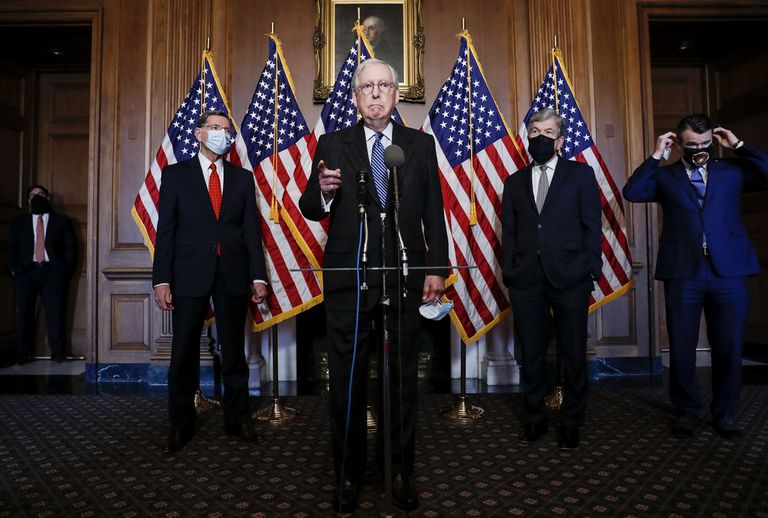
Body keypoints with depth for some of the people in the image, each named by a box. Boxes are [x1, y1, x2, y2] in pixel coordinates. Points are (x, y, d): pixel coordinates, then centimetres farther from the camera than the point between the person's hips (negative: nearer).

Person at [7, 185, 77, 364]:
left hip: (53, 271, -2)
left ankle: (58, 352, 2)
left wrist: (66, 269, -3)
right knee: (24, 313, 1)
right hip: (26, 271, 2)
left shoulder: (62, 220, 11)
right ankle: (24, 353, 10)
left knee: (55, 313, -4)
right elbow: (11, 248, 13)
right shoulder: (19, 222, 17)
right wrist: (15, 269, 0)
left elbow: (71, 247, 6)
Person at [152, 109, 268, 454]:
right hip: (189, 275, -1)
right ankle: (180, 426, 21)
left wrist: (258, 276, 0)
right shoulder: (176, 174, 6)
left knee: (234, 351, 9)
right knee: (184, 354, 6)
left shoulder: (243, 178, 11)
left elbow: (252, 230, 7)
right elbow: (166, 230, 1)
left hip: (233, 276, 2)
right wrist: (161, 280, -7)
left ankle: (237, 419, 23)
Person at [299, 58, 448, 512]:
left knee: (404, 378, 11)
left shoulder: (421, 145, 7)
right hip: (348, 276, 0)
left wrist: (438, 268, -1)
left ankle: (403, 473, 29)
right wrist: (323, 192, -19)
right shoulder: (332, 145, 5)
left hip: (405, 276, 1)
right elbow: (311, 210, 3)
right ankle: (349, 474, 27)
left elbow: (434, 212, 6)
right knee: (348, 381, 9)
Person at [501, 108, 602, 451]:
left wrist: (591, 268, -5)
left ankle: (571, 423, 23)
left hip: (569, 278, -2)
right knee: (531, 355, 9)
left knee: (573, 355, 7)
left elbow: (592, 225, 3)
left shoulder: (580, 174, 8)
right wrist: (509, 271, 1)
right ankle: (535, 419, 25)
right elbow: (508, 232, 11)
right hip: (526, 280, 2)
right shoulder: (515, 182, 15)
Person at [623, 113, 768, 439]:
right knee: (682, 348, 5)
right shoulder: (666, 176, 10)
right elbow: (632, 192, -5)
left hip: (728, 270, 1)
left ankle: (724, 413, 25)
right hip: (683, 272, -1)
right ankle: (687, 410, 23)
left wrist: (738, 146, 4)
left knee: (729, 347, 6)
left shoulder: (732, 170, 15)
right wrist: (656, 155, -2)